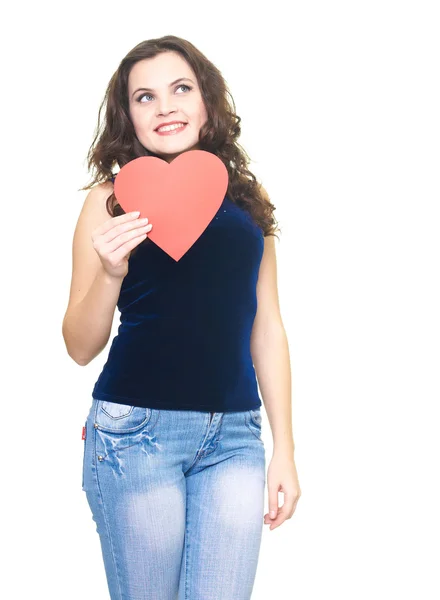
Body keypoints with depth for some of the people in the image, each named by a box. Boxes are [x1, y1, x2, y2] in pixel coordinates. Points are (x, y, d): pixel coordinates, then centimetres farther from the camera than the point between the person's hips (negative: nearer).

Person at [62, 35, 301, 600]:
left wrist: (284, 447, 10)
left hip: (236, 434, 3)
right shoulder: (112, 199, 1)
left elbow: (266, 328, 13)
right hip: (137, 428, -2)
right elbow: (80, 347, 0)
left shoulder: (246, 198, 9)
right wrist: (110, 273, -18)